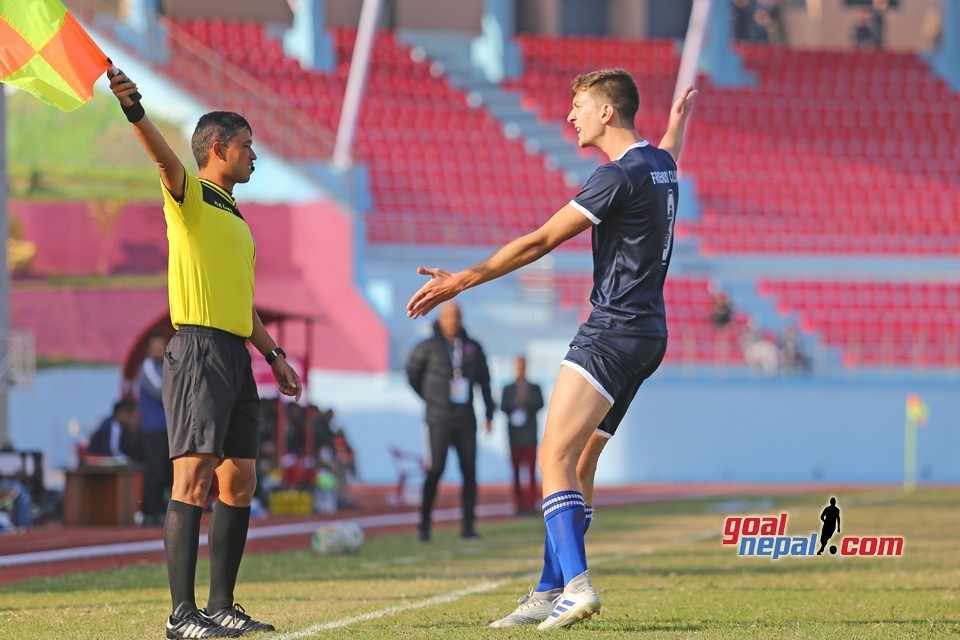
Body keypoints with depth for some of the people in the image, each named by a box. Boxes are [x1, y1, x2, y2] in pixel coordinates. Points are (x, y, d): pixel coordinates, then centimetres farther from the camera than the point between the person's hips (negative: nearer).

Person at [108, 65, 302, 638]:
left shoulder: (236, 219, 24)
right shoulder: (190, 196, -2)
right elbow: (166, 158, -23)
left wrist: (274, 354, 23)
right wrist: (135, 111, -42)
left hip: (237, 355, 9)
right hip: (199, 349, -9)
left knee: (240, 482, 9)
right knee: (195, 477, -14)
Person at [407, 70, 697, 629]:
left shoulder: (619, 175, -15)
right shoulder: (658, 165, 13)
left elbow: (540, 242, -15)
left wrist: (460, 281, -10)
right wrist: (679, 121, 64)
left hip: (613, 331, -10)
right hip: (647, 335, 10)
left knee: (556, 457, -16)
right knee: (579, 464, 12)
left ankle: (576, 584, -29)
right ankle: (550, 593, 12)